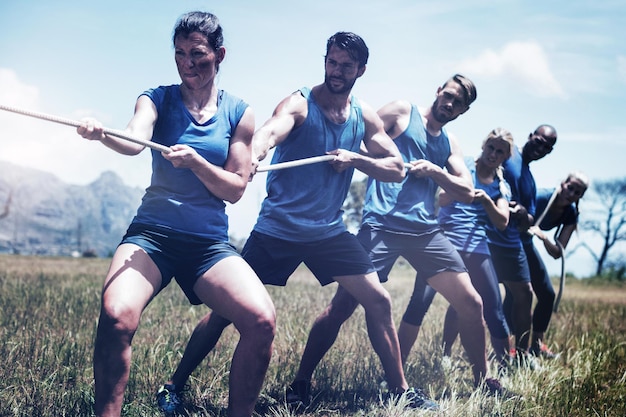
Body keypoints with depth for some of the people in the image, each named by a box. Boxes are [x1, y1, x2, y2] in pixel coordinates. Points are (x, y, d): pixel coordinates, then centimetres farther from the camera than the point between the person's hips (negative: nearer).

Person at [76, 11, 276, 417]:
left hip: (210, 244, 2)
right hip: (151, 234, -1)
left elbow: (235, 188, 3)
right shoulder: (158, 99, 5)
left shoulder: (239, 113, 7)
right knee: (116, 317, -30)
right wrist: (102, 133, -40)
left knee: (262, 321, -22)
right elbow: (135, 140, -17)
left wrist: (195, 160, -15)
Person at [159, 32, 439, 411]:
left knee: (379, 300, -1)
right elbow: (270, 132, -32)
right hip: (277, 228, -4)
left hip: (329, 230, 4)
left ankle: (401, 390, 15)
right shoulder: (299, 104, -10)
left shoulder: (365, 117, 5)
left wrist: (355, 158, -13)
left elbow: (397, 169, 5)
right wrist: (251, 156, -55)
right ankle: (174, 386, 11)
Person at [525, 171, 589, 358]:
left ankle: (536, 345, 21)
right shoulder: (540, 198, -28)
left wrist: (543, 237, -32)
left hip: (526, 245, 7)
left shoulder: (571, 215, -9)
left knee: (547, 294, 8)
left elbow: (557, 253, -14)